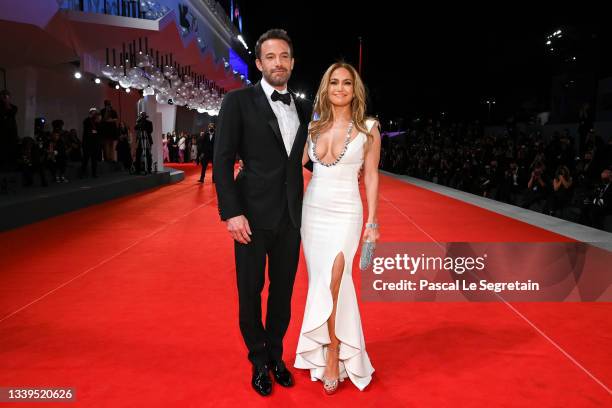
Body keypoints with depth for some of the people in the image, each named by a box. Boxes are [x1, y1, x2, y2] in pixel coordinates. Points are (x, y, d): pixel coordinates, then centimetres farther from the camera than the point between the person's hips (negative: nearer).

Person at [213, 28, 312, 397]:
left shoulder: (304, 108, 10)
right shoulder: (239, 102, -5)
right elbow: (222, 162, -9)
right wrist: (231, 212, -15)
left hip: (291, 217, 4)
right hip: (253, 215, -4)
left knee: (283, 291, 15)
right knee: (251, 292, 9)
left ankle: (276, 355, 35)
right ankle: (259, 362, 30)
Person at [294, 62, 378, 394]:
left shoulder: (368, 129, -2)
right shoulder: (314, 126, 7)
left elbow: (371, 177, -1)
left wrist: (372, 223, -4)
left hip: (345, 214, -4)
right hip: (312, 210, 4)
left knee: (331, 282, -15)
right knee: (320, 284, 9)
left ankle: (333, 357, 2)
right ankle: (325, 348, 24)